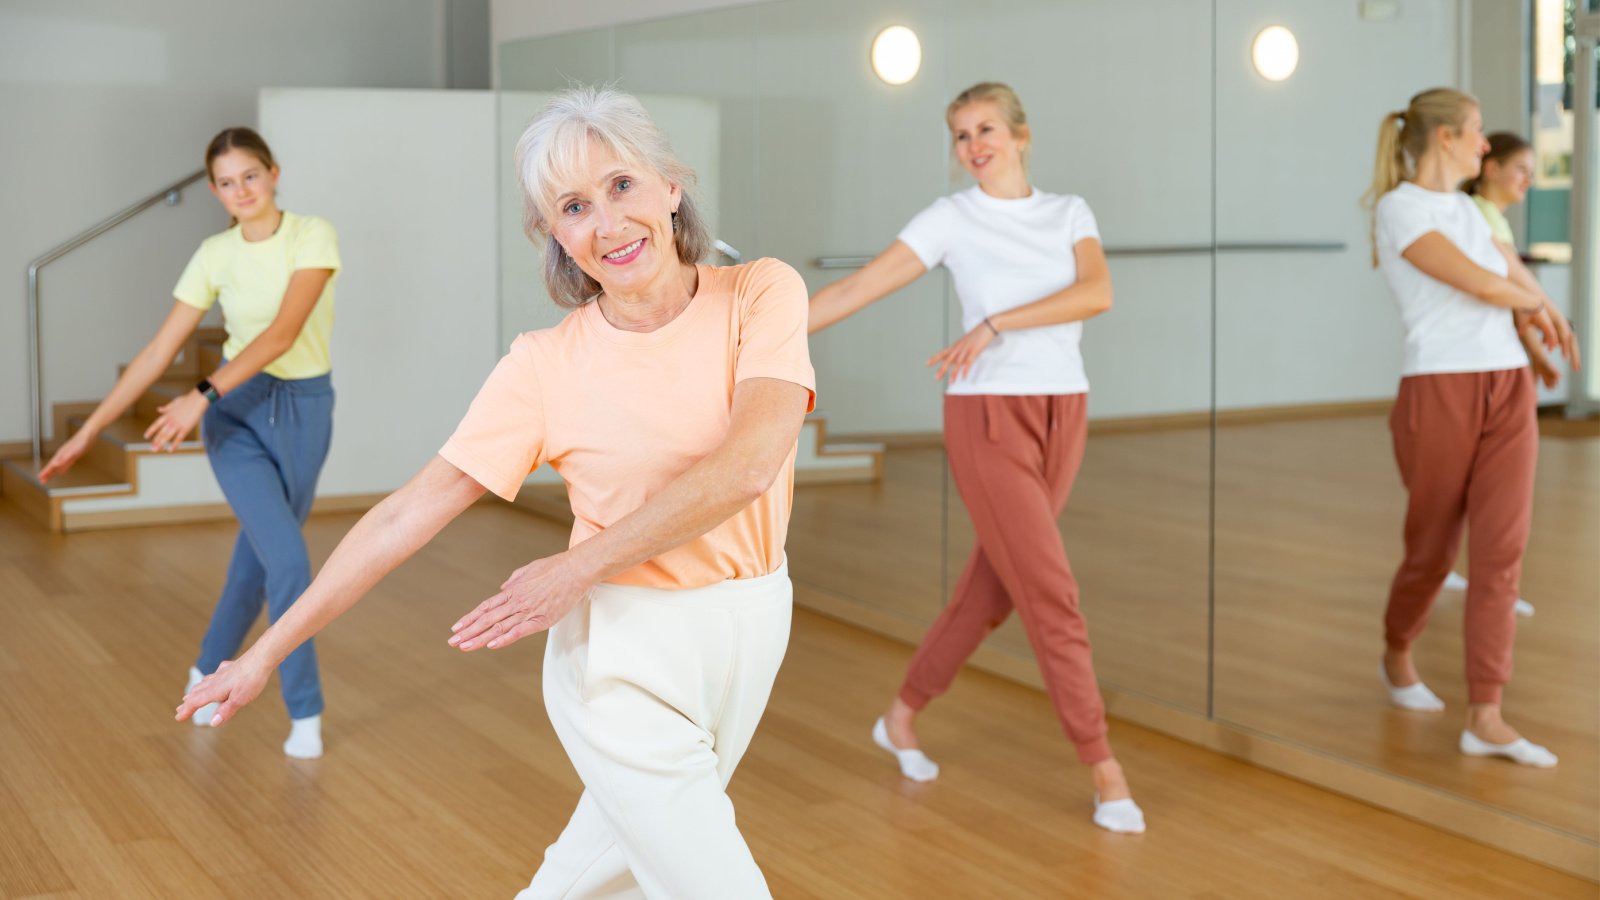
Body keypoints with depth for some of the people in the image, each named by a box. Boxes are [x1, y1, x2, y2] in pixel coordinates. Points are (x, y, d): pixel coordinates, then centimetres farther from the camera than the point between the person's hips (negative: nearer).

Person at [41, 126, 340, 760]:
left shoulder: (313, 236, -13)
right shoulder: (213, 256, -4)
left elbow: (284, 332, -25)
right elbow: (158, 352, -1)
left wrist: (203, 396, -32)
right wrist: (90, 430, -4)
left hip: (305, 408, 0)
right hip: (239, 408, 0)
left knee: (258, 557, 14)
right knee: (288, 557, -16)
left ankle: (209, 670, 39)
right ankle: (304, 710, -3)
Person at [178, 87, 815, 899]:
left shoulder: (762, 293, -9)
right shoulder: (546, 365, -10)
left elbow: (749, 465, -22)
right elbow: (408, 513, -7)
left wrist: (580, 565, -17)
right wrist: (267, 650, -6)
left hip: (747, 639, 3)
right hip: (625, 653, -3)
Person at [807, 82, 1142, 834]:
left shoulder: (1069, 213, 6)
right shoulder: (951, 219, -3)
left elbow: (1096, 293, -12)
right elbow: (858, 287, -8)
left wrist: (993, 325, -22)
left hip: (1063, 414, 4)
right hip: (988, 416, -4)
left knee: (993, 586, 11)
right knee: (1050, 593, -6)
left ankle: (901, 716, 29)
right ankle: (1103, 767, 2)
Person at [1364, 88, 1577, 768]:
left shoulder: (1465, 208, 16)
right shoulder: (1399, 207, -8)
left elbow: (1512, 279, 20)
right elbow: (1480, 283, -15)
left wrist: (1540, 316, 1)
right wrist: (1538, 303, 2)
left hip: (1508, 388, 6)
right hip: (1440, 389, -6)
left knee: (1500, 550, -3)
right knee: (1433, 547, 7)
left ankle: (1485, 719, -3)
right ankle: (1396, 657, 35)